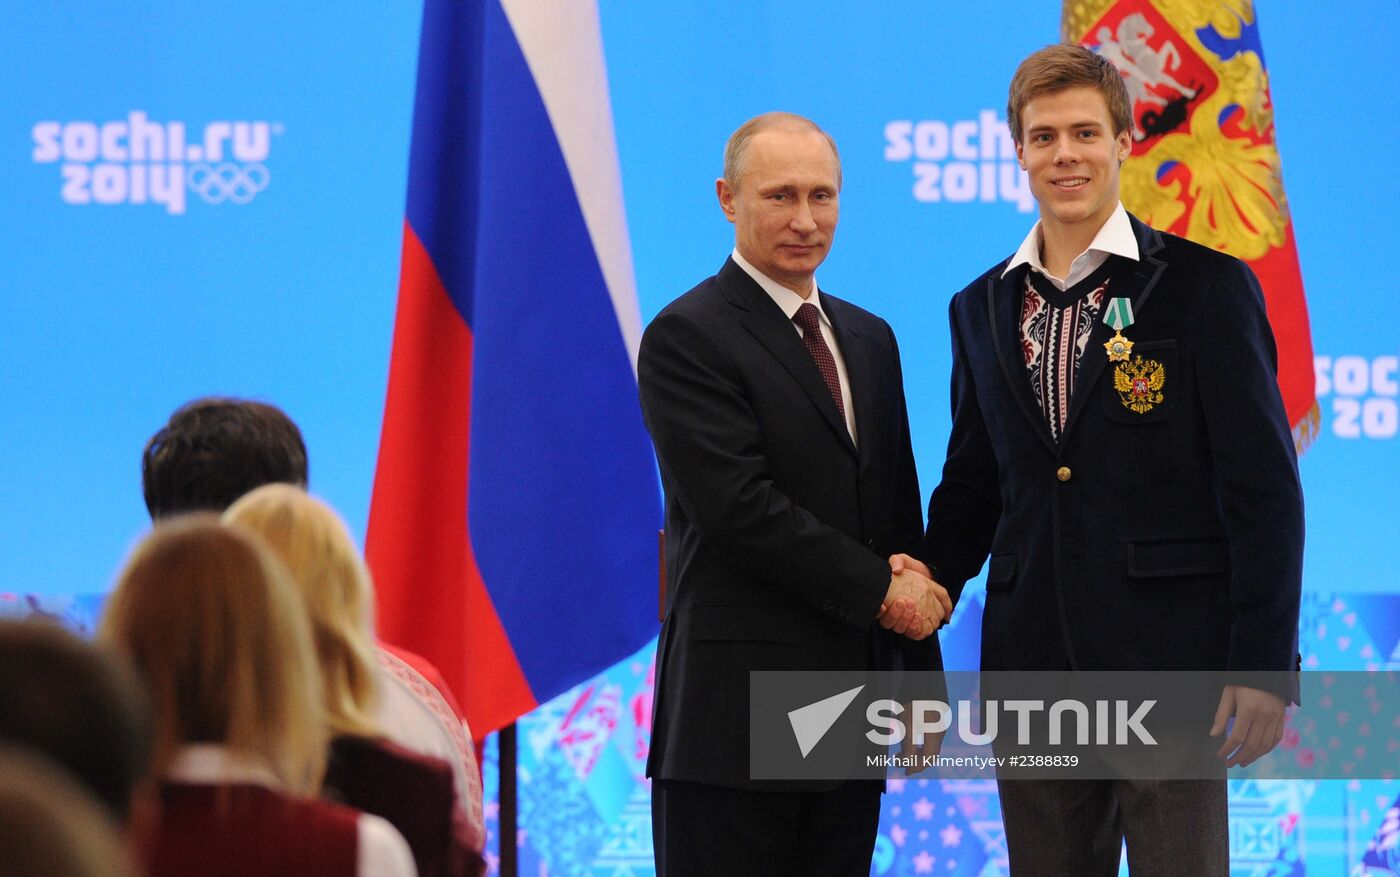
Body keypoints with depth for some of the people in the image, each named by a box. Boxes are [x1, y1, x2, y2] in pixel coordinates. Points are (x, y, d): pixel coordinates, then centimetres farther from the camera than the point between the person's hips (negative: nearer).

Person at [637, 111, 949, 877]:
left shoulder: (869, 340, 18)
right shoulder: (686, 338, -6)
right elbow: (739, 507, -16)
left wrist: (923, 681, 15)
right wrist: (880, 589, -11)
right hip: (738, 714, -7)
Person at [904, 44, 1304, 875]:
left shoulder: (1207, 286, -3)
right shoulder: (983, 308, 13)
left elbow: (1264, 489, -6)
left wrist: (1264, 664, -11)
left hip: (1170, 658, -4)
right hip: (1031, 666, 5)